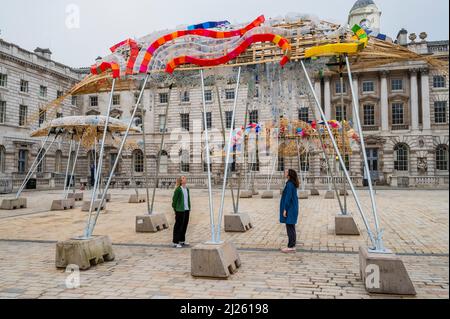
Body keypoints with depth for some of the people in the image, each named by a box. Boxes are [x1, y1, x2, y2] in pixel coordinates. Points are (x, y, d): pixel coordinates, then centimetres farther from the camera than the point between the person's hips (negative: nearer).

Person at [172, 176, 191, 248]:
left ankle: (182, 241, 25)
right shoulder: (178, 189, -10)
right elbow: (174, 200, -7)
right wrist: (175, 210, -5)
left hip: (186, 210, 7)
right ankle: (175, 242, 5)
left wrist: (189, 208, 15)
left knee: (184, 226, 13)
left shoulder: (187, 189, 11)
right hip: (180, 210, -7)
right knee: (178, 226, -2)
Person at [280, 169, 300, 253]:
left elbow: (288, 197, -20)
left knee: (290, 227, -4)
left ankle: (291, 247, 1)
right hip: (293, 208, 10)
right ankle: (292, 246, 18)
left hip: (289, 209, -10)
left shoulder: (289, 184, -17)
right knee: (291, 228, 13)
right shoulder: (293, 184, 12)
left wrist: (285, 209, -18)